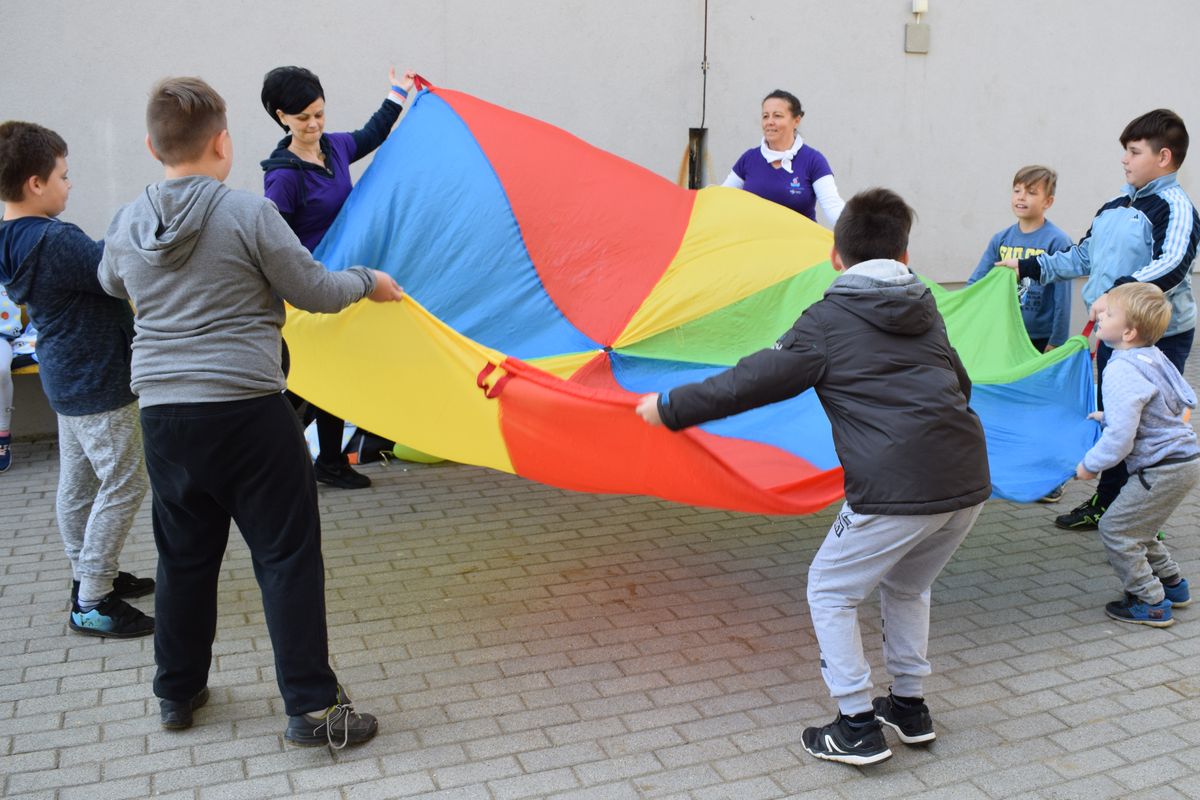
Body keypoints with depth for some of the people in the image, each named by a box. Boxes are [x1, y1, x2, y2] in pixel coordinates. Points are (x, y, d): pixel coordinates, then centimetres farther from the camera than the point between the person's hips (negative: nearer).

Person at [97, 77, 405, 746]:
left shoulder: (128, 225, 5)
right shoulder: (249, 213, -11)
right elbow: (313, 292, -6)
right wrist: (368, 280, 13)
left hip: (163, 414, 6)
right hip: (248, 413, -5)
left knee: (185, 556, 19)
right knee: (288, 556, 3)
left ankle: (178, 692, 33)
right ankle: (312, 706, 7)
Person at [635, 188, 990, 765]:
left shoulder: (827, 321, 0)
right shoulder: (926, 310, 18)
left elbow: (753, 382, 0)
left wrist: (670, 408, 9)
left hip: (897, 491, -7)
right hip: (969, 480, 7)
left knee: (830, 593, 13)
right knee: (906, 587, 29)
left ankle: (858, 728, 16)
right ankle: (910, 709, 36)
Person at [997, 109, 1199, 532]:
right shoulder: (1114, 207, 12)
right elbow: (1082, 257, 22)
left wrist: (1120, 292, -35)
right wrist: (1028, 266, 20)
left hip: (1160, 335, -8)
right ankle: (1106, 503, 31)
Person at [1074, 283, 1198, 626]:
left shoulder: (1122, 371, -23)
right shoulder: (1152, 356, 7)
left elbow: (1120, 438, -28)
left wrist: (1090, 465, -10)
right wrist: (1108, 416, 22)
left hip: (1165, 470, -10)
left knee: (1115, 528, -1)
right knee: (1134, 526, 23)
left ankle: (1151, 603, 9)